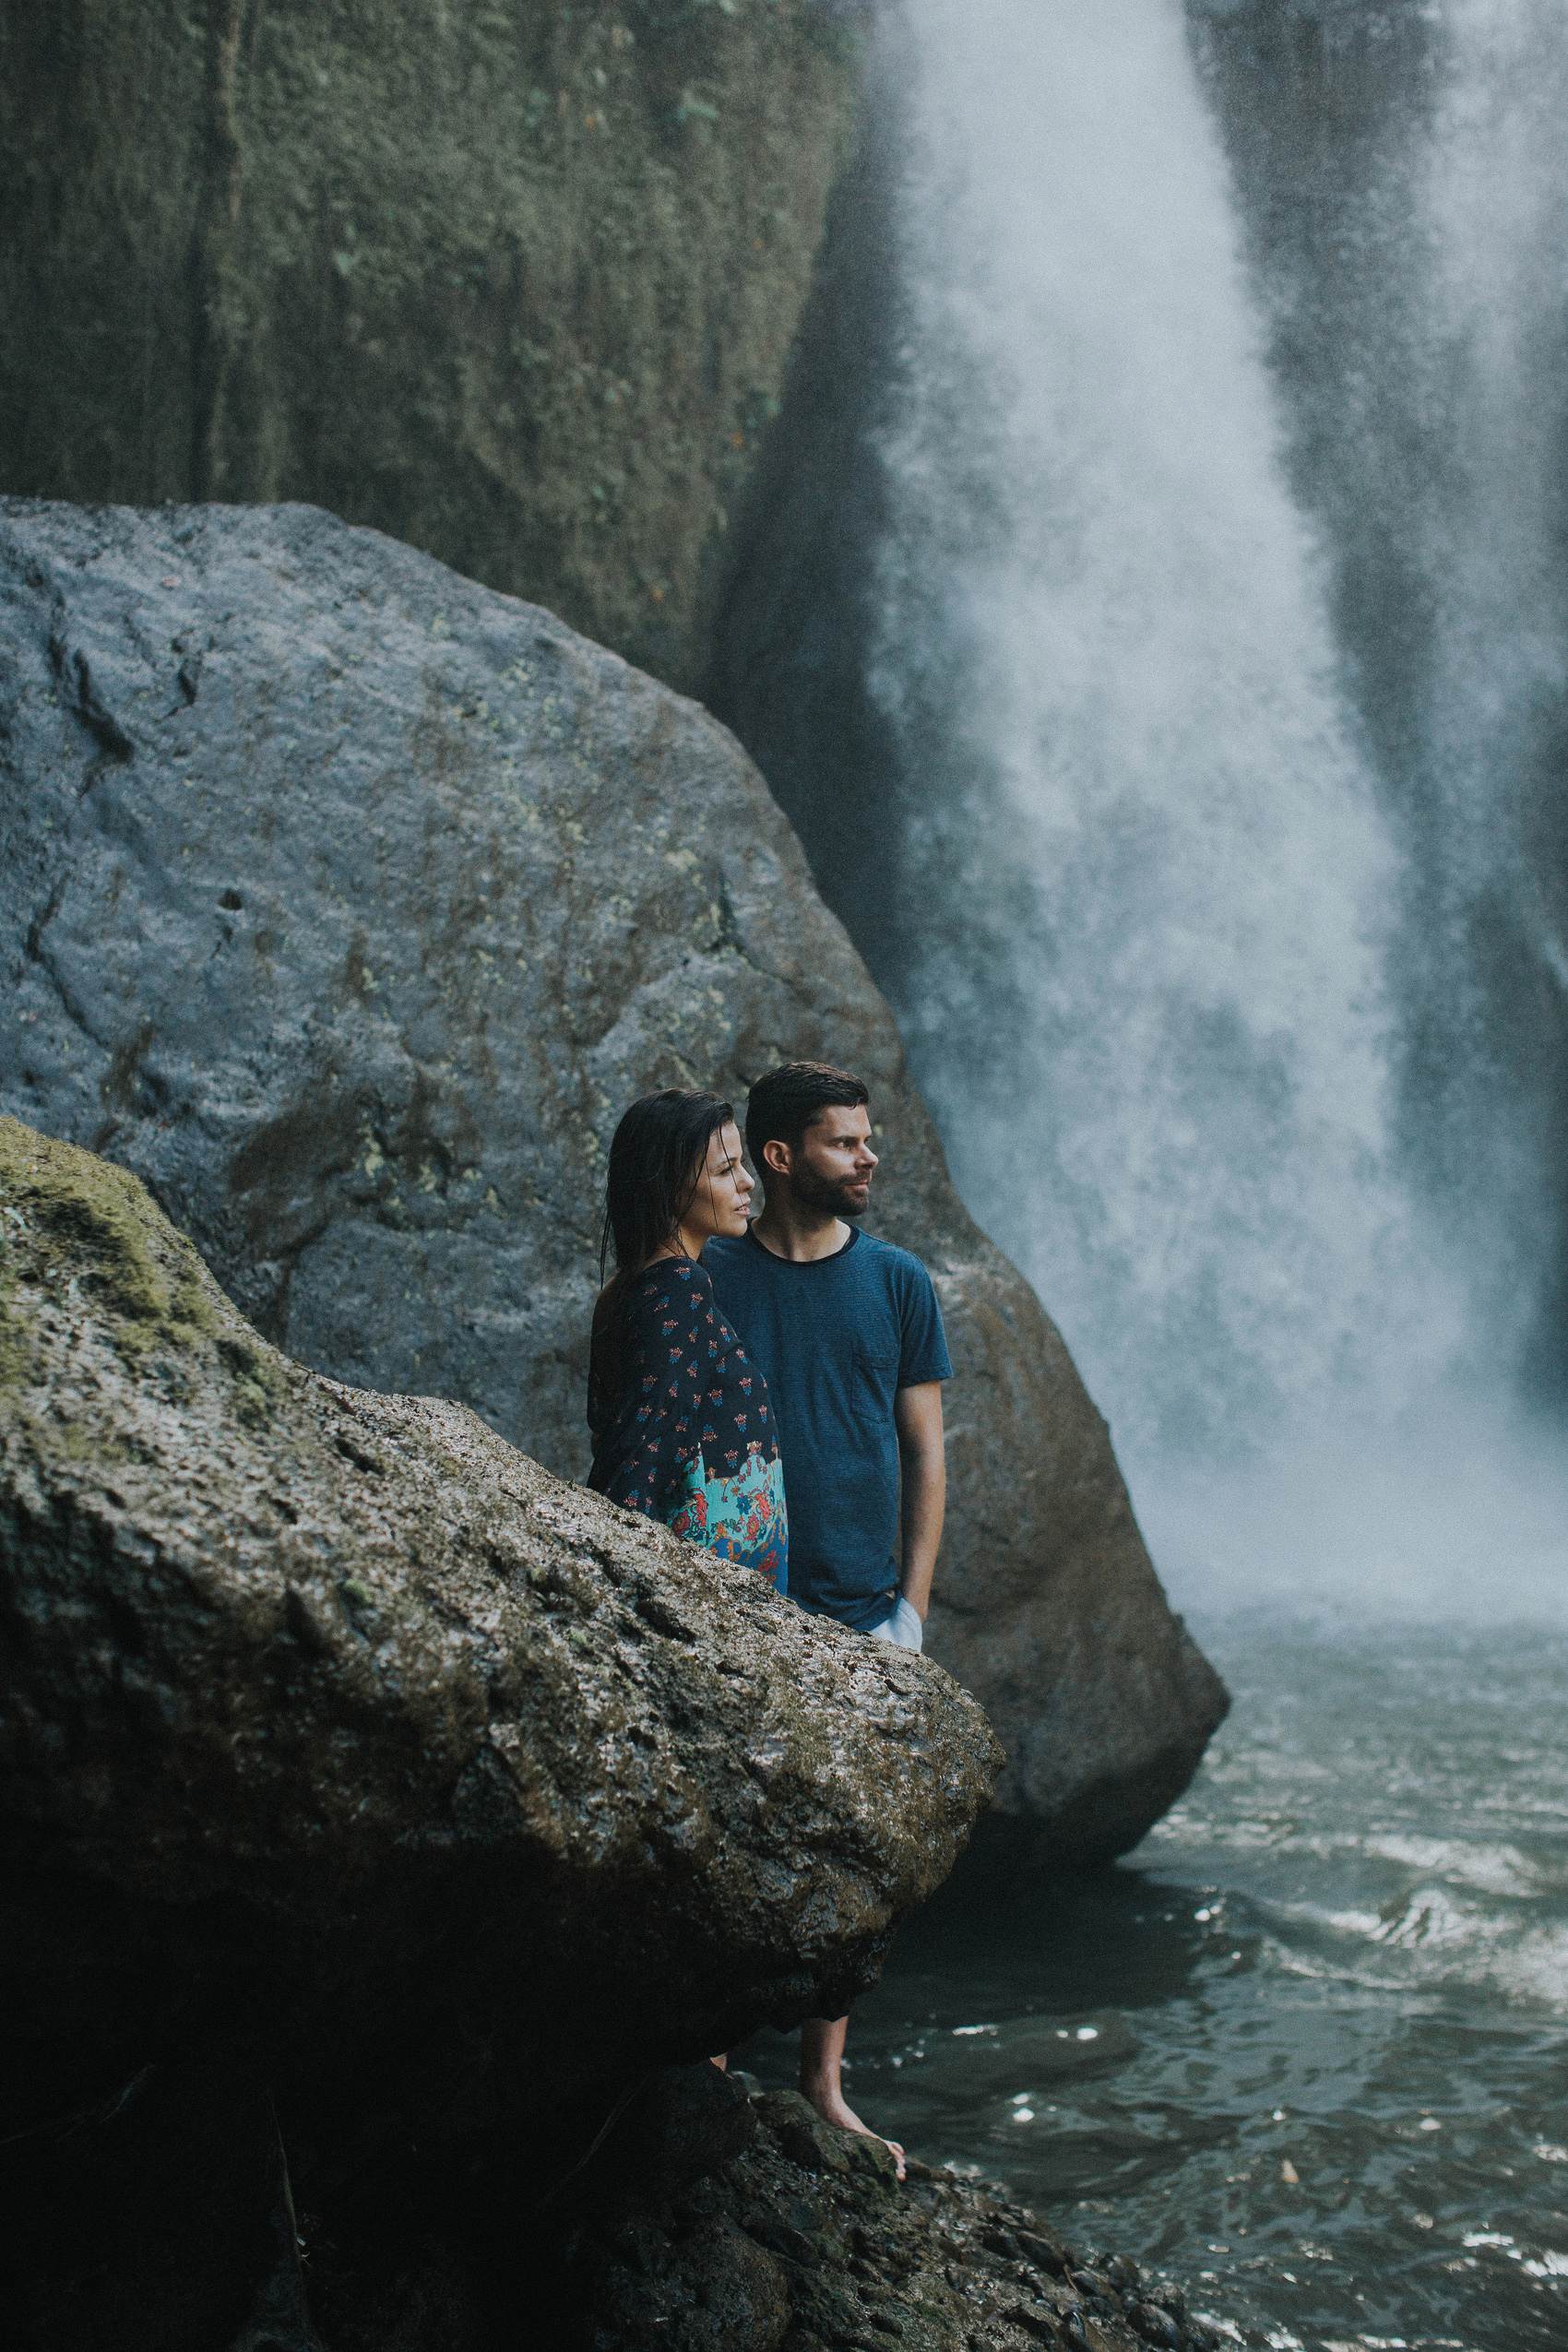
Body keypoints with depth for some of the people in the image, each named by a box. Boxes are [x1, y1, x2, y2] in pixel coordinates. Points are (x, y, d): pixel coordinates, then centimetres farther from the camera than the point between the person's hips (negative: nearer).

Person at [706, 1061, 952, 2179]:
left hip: (863, 1611, 2)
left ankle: (825, 2080, 18)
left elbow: (927, 1454, 9)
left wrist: (913, 1603, 2)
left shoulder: (897, 1283, 6)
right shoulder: (709, 1279, 0)